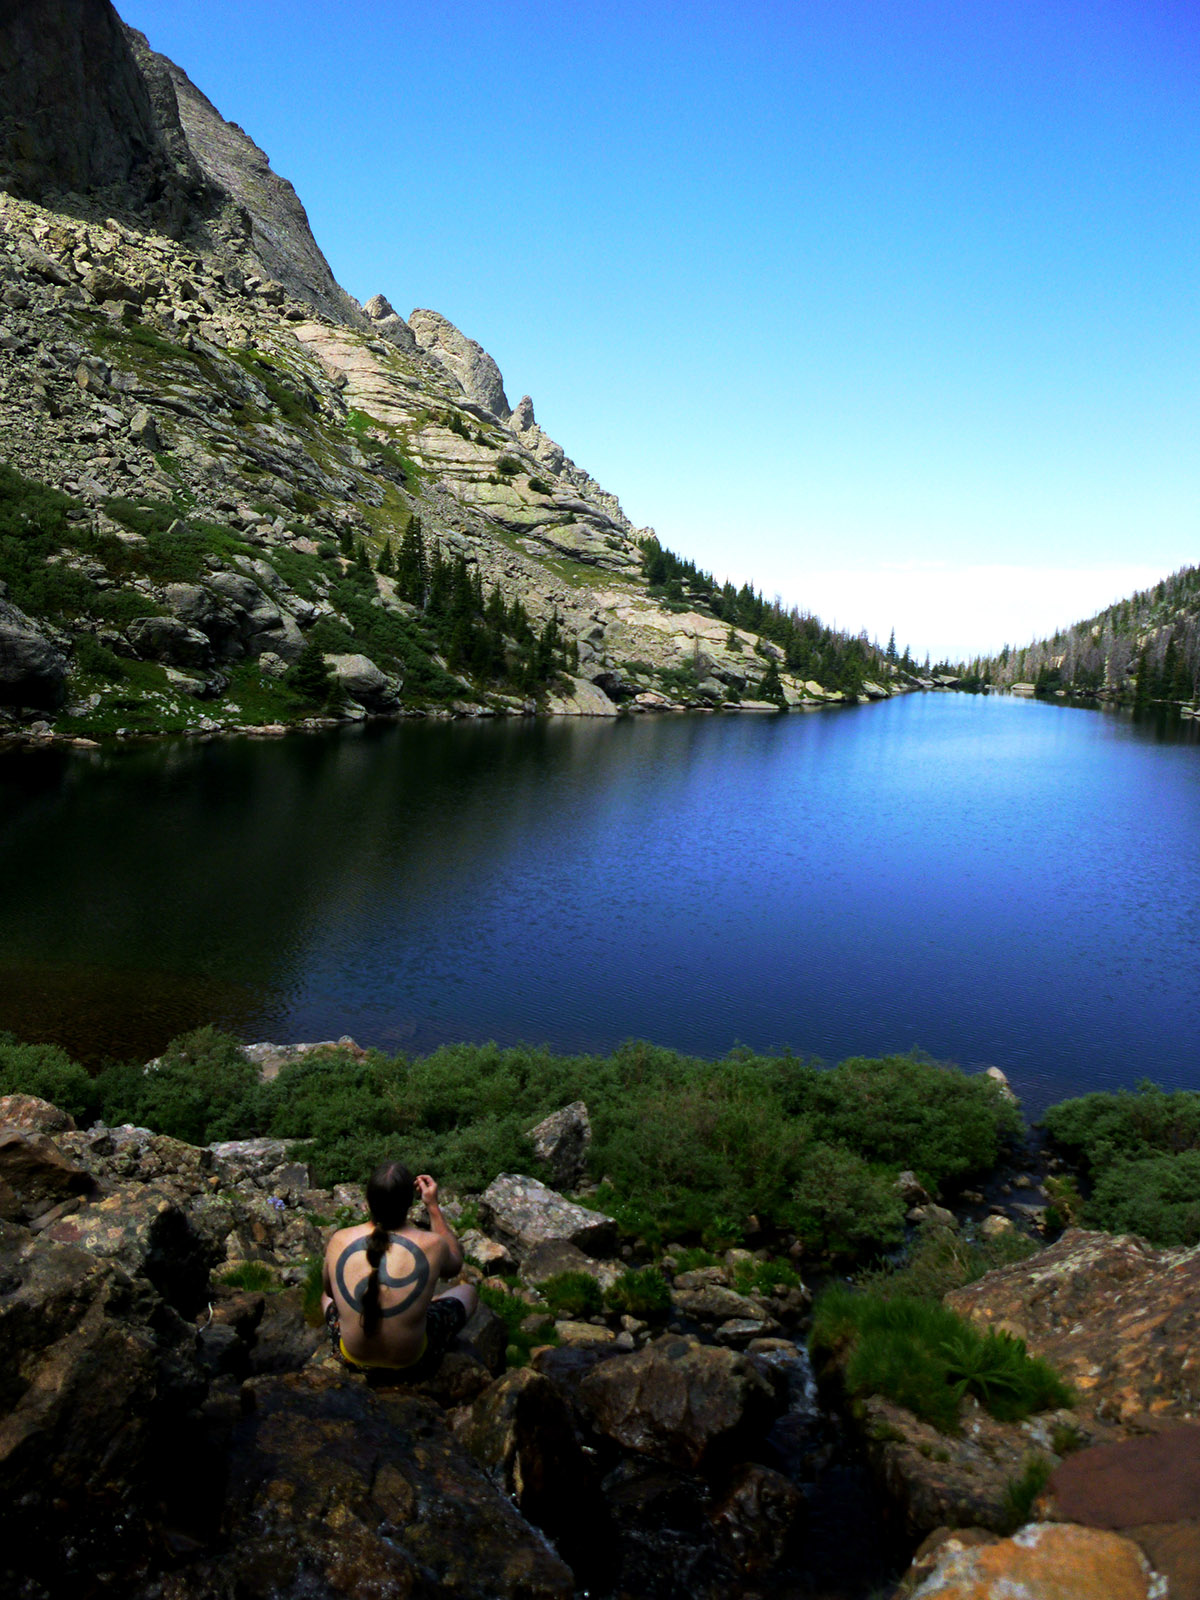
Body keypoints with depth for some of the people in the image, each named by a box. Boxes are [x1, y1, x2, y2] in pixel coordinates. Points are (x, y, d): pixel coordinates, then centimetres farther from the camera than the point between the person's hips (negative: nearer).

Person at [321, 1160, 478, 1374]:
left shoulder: (339, 1241, -18)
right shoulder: (431, 1245, -24)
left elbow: (328, 1289, 3)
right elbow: (455, 1265, 1)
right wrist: (433, 1206, 1)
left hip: (352, 1357, 2)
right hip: (410, 1361, -2)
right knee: (468, 1292, 22)